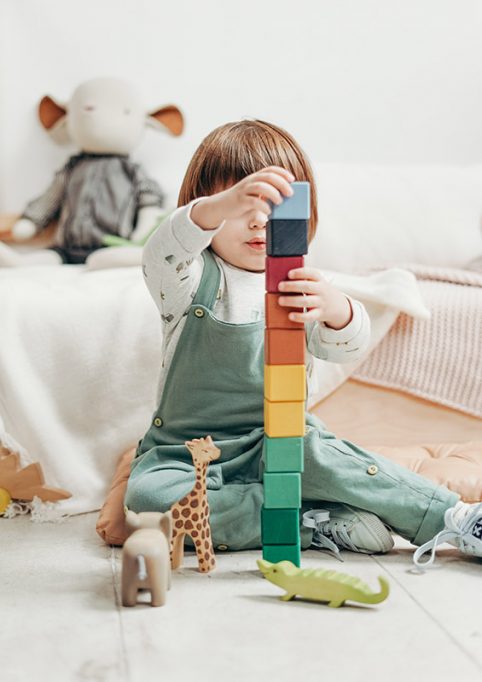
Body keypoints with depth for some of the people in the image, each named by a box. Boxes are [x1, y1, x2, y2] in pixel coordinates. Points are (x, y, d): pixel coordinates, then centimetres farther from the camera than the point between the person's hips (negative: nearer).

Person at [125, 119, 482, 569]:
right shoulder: (192, 280, -3)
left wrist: (333, 308, -42)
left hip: (278, 445, 0)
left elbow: (347, 346, -16)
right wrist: (225, 204, -49)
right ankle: (314, 524, -27)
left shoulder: (302, 287, 2)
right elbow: (162, 255, -29)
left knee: (314, 452, -33)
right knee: (146, 495, -30)